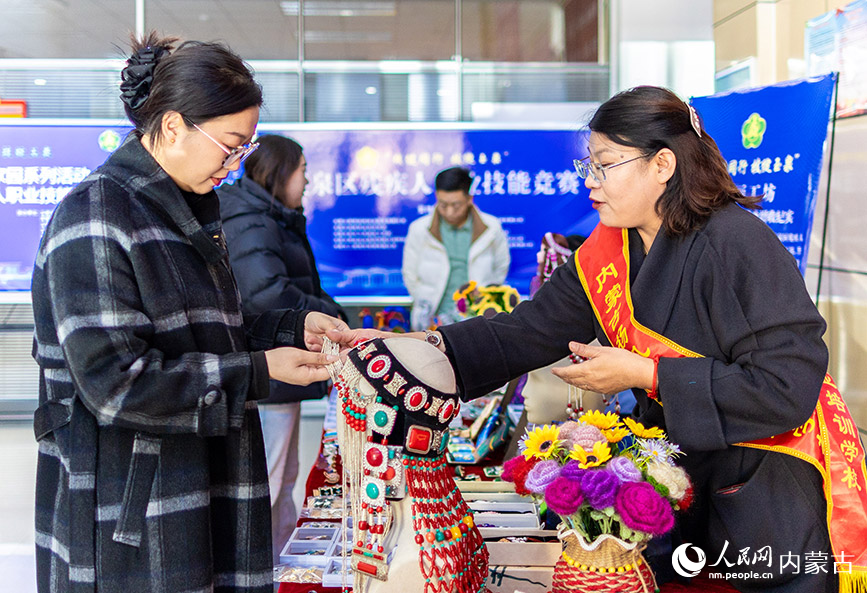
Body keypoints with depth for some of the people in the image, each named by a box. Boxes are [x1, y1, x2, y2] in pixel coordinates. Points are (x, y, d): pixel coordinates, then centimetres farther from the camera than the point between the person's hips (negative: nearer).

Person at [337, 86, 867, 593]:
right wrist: (421, 346, -17)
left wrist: (644, 374, -25)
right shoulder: (607, 253, -1)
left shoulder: (735, 244, -23)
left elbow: (788, 387, -27)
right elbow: (530, 332, -3)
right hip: (687, 472, 7)